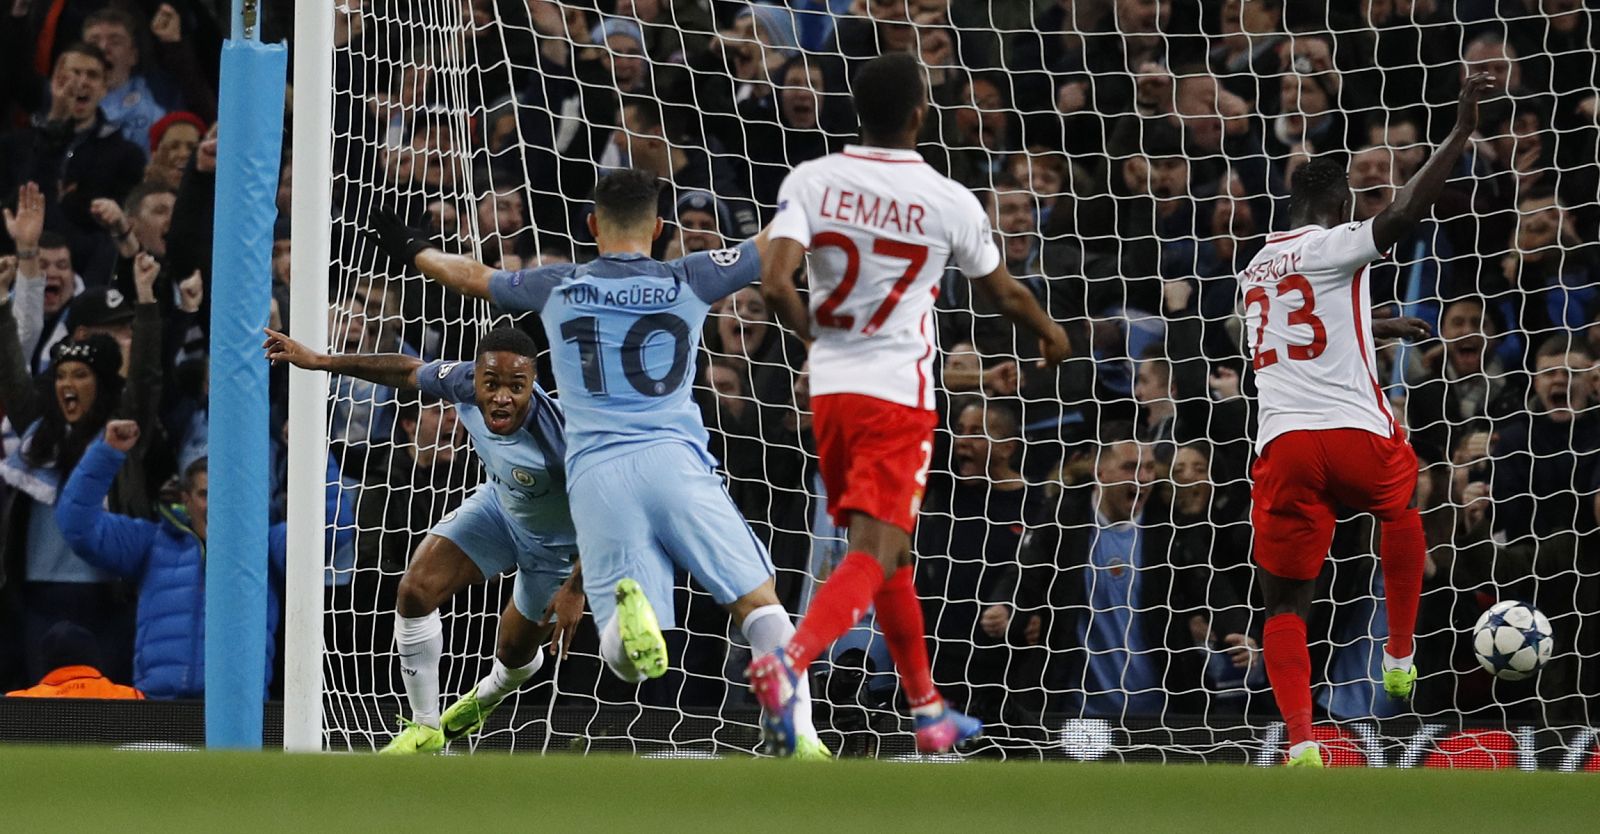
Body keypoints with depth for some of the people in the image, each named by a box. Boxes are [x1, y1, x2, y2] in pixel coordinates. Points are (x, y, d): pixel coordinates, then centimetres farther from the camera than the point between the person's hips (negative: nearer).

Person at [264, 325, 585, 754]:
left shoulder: (556, 434, -44)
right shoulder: (465, 383, -28)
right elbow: (409, 370, -6)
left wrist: (575, 588, -31)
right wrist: (318, 361, -4)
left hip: (557, 542, -4)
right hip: (499, 505, 4)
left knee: (517, 651, 13)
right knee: (416, 591, -11)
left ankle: (488, 694, 53)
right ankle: (424, 728, 7)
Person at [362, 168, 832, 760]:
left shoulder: (557, 287, 16)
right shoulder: (688, 281, 12)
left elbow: (472, 277, 33)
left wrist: (411, 250, 51)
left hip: (595, 473, 1)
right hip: (673, 460, -1)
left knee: (626, 664, -4)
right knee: (760, 604, 3)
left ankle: (627, 605, -40)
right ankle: (799, 735, -18)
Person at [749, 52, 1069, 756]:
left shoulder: (812, 180, -4)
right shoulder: (949, 201, -7)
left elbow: (775, 285, -14)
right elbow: (1000, 293, 10)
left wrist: (812, 330, 8)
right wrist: (1050, 333, 30)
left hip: (830, 388, 4)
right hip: (899, 396, -4)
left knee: (887, 553, 19)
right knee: (876, 554, -9)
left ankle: (928, 708, 28)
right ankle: (789, 660, -34)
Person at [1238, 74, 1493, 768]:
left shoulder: (1256, 268, 21)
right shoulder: (1333, 246, -1)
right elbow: (1403, 214, -17)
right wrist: (1461, 132, -12)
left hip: (1282, 443, 3)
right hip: (1355, 431, -3)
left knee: (1284, 604, 4)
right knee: (1403, 503, 33)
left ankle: (1300, 741, -17)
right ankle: (1400, 656, 35)